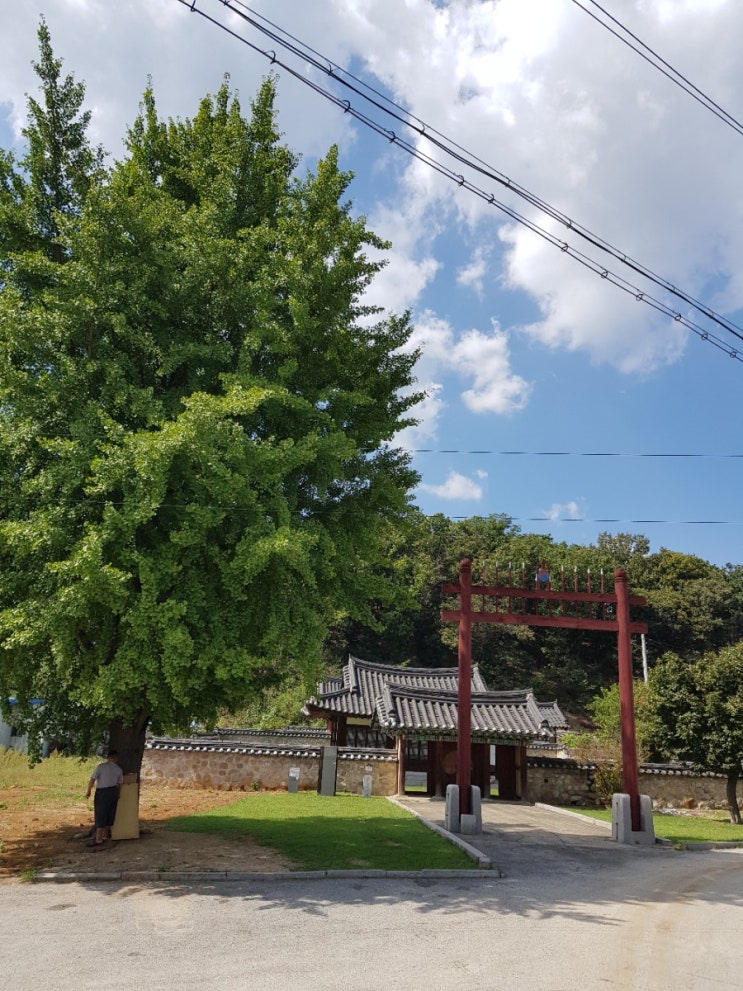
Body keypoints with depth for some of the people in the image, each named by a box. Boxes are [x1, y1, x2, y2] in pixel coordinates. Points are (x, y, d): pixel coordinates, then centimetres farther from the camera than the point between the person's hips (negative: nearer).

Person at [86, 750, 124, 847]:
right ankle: (104, 836, 24)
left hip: (102, 792, -5)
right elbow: (120, 783, 12)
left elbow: (92, 779, -11)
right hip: (114, 792, 5)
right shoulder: (118, 769, 5)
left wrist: (88, 791, 1)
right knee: (109, 815, 14)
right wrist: (118, 795, 25)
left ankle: (98, 840, -1)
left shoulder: (101, 766, -9)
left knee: (100, 816, -1)